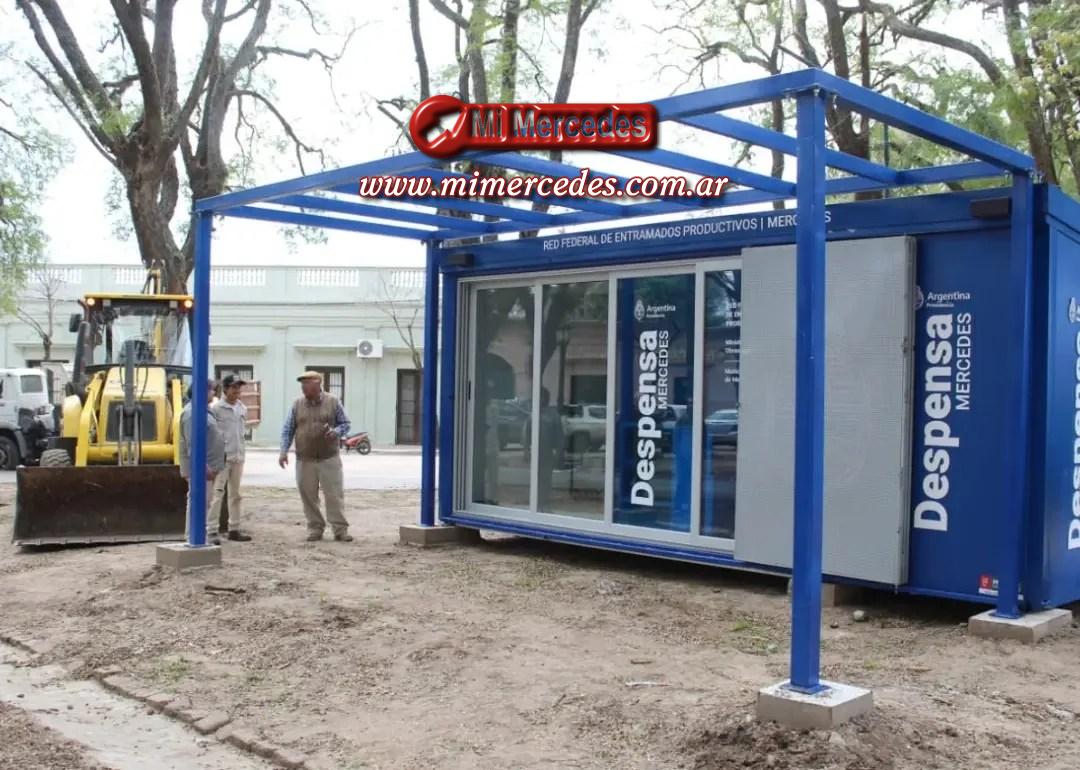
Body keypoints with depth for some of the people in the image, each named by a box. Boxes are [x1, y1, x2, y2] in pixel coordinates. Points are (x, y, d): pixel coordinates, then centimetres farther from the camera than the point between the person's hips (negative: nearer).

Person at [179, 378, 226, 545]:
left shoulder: (203, 409, 16)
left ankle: (206, 536, 24)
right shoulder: (192, 412, -17)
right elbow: (192, 444, -23)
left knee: (205, 502, 16)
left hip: (206, 465, 10)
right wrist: (204, 467, -27)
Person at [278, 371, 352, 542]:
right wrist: (284, 451, -3)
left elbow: (345, 424, 5)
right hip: (305, 460, 2)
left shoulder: (333, 402, 2)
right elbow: (288, 429, 7)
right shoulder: (297, 405, 7)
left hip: (329, 458, -2)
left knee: (335, 495, -3)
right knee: (308, 496, 4)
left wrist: (336, 431, -16)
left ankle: (340, 530, 2)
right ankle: (315, 529, 15)